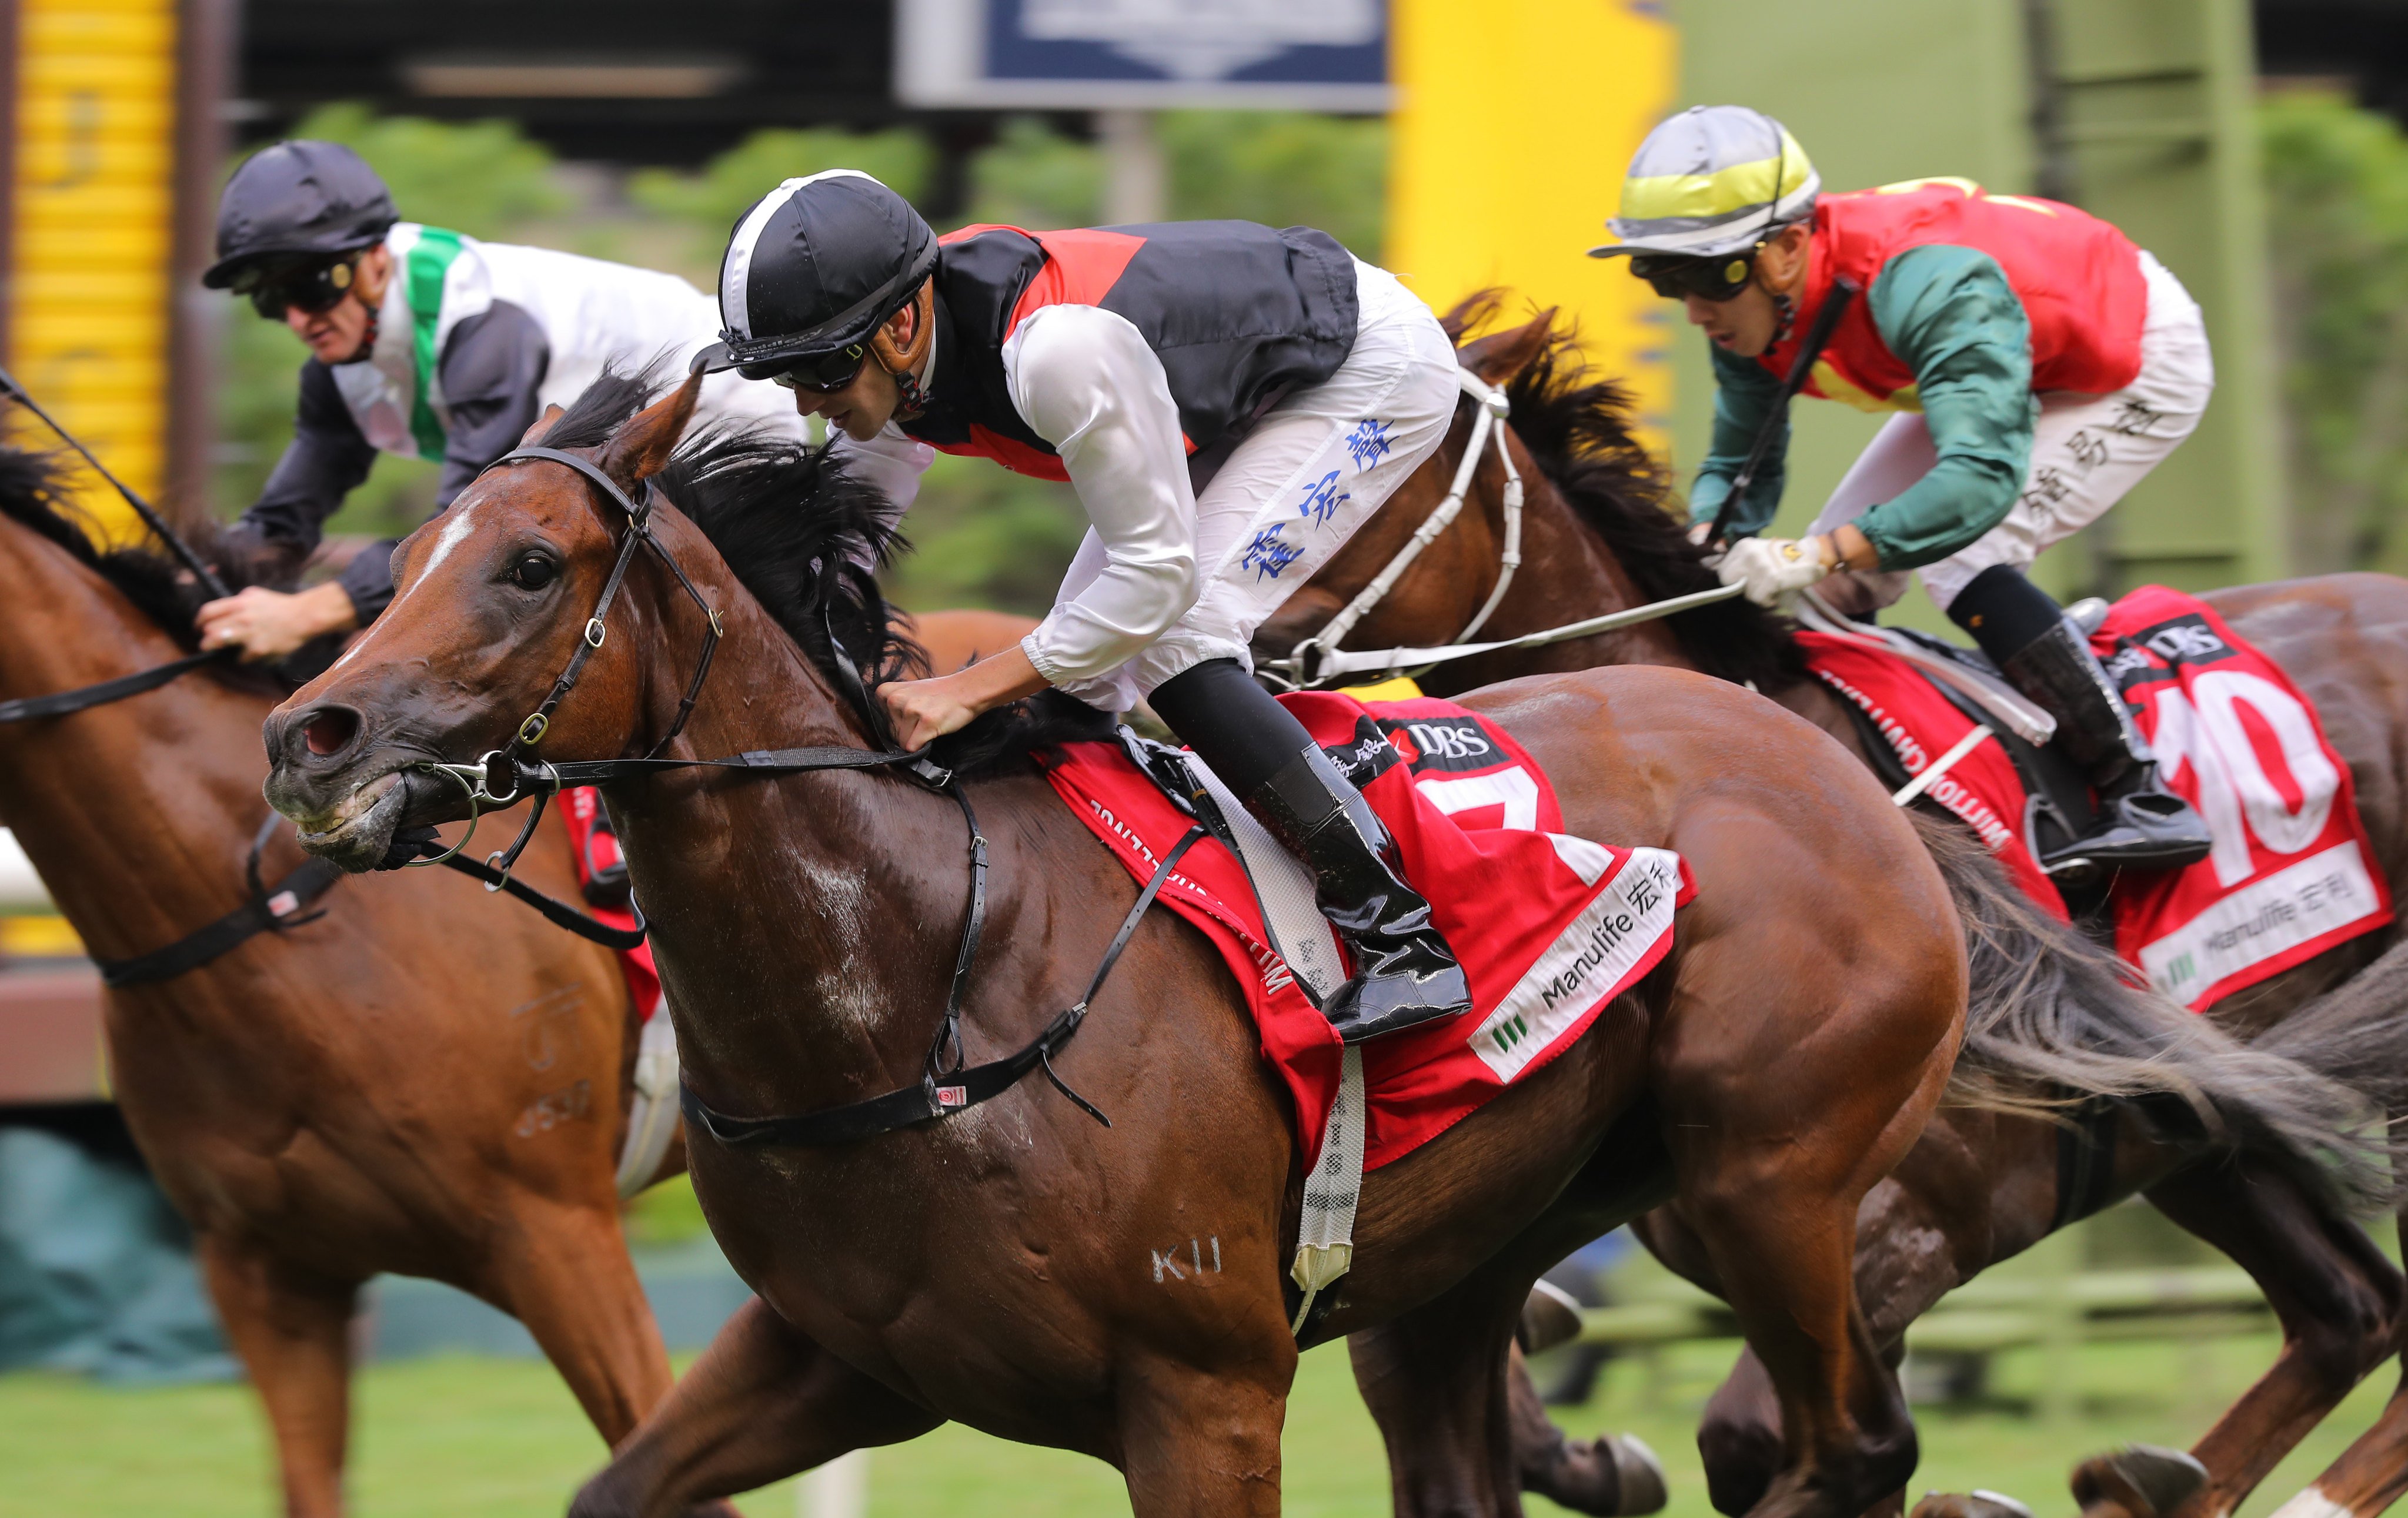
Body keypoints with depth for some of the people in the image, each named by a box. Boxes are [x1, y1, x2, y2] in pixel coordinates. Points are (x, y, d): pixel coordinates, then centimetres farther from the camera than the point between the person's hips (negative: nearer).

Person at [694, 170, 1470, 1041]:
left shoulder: (1059, 350, -41)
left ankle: (1407, 945, -20)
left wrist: (970, 691, -33)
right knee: (1089, 667, 1)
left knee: (1170, 638, -21)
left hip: (1376, 370, -9)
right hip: (1232, 388, 9)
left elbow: (1159, 575, -32)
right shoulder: (881, 347, -15)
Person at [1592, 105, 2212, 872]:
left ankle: (2148, 801, -19)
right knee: (1843, 583, 0)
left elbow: (1983, 475, -51)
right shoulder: (1752, 303, -16)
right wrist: (1703, 545, -28)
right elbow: (1740, 464, -5)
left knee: (1962, 561, -24)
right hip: (2008, 361, 9)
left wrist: (1819, 555, -58)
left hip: (2141, 358, -9)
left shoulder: (1922, 284, -43)